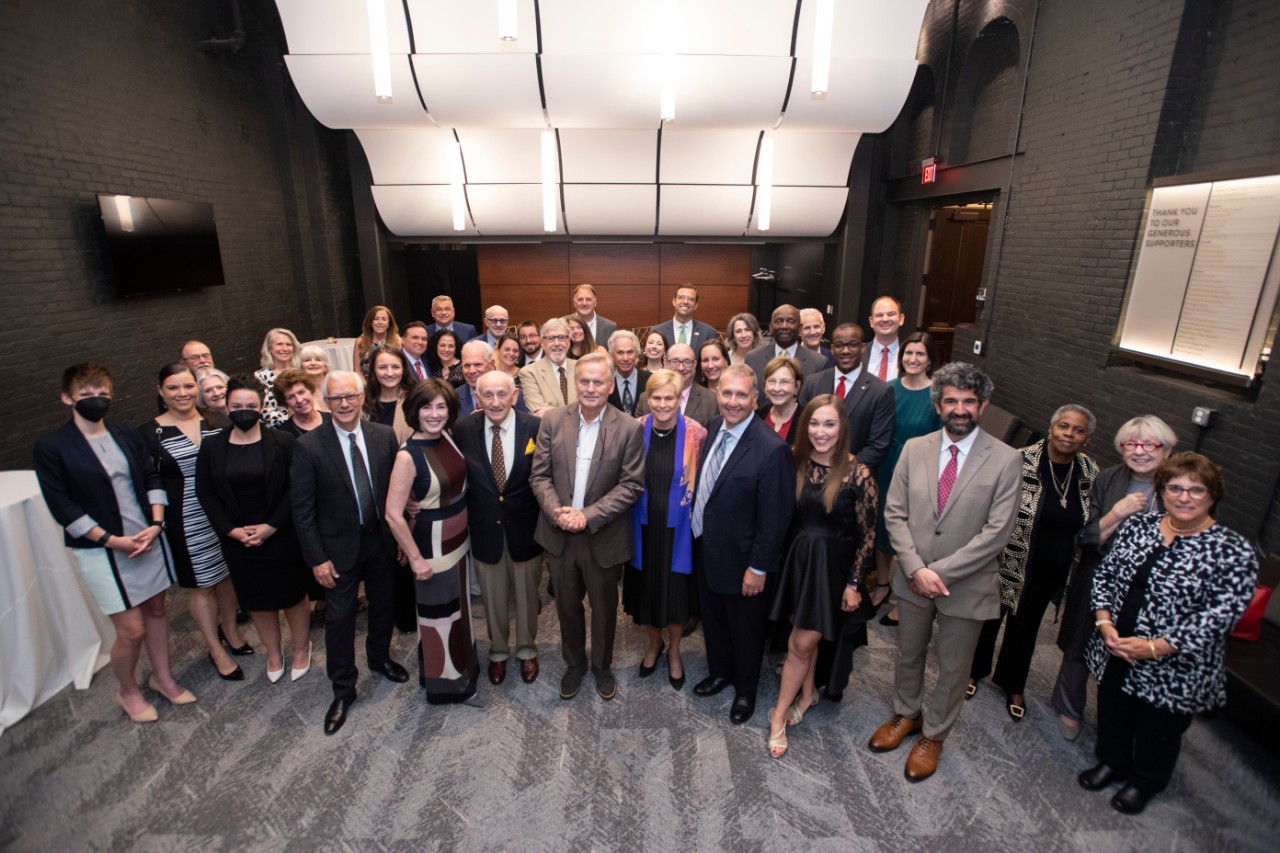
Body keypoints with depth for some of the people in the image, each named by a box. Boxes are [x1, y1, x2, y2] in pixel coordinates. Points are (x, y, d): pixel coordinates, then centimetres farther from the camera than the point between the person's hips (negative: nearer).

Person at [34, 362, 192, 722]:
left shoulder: (127, 434, 4)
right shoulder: (51, 447, -9)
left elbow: (152, 479, 5)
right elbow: (62, 507, -11)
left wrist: (156, 524, -7)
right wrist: (111, 540, -15)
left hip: (149, 539, 4)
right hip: (101, 551, -4)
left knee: (156, 610, 16)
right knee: (132, 630, 0)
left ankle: (162, 677, 36)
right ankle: (128, 692, 28)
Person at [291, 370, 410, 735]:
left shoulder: (385, 436, -6)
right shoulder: (308, 446, -13)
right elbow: (302, 509, -10)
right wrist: (317, 558, -11)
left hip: (382, 540, 3)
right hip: (339, 548, -3)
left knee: (382, 606, 20)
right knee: (339, 618, 8)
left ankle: (380, 657, 47)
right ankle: (343, 689, 28)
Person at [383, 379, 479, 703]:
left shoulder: (448, 436, -5)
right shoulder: (408, 455, -24)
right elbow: (393, 514, -22)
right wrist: (416, 558, -15)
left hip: (459, 537, 7)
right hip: (432, 543, -7)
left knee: (459, 604, 25)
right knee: (438, 612, 13)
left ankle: (461, 661, 50)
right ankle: (444, 679, 37)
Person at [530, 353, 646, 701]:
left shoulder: (629, 429, -11)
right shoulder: (553, 420, -4)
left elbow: (631, 485, -13)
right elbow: (540, 475, -3)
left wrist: (588, 516, -20)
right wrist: (555, 510, -19)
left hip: (604, 537, -2)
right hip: (559, 535, 2)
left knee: (604, 607, 18)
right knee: (567, 605, 19)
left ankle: (602, 666, 44)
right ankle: (574, 663, 44)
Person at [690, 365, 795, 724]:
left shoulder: (772, 449, -26)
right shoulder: (713, 427, -4)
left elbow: (774, 517, -21)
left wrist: (758, 568, -17)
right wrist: (697, 528, 7)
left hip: (740, 559, -6)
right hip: (705, 549, 7)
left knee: (745, 628, 18)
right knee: (712, 617, 26)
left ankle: (745, 690, 43)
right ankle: (720, 671, 52)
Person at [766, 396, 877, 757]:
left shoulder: (857, 474, -16)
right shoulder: (797, 464, -4)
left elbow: (867, 534, -10)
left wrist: (854, 584, -8)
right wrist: (778, 559, 4)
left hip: (833, 566, -3)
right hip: (798, 559, 4)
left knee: (801, 643, 2)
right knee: (805, 638, 18)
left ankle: (779, 716, 20)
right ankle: (807, 693, 42)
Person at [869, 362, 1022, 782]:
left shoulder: (1006, 459, -12)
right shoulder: (914, 449, -4)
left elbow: (996, 531, -16)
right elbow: (894, 514, -4)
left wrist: (940, 572, -18)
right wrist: (916, 569, -15)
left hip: (966, 585, -2)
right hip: (912, 579, 2)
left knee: (953, 669, 17)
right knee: (908, 654, 22)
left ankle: (933, 734, 42)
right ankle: (906, 714, 48)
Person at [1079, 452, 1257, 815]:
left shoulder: (1234, 551, -15)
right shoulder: (1136, 525, -3)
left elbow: (1220, 616, -19)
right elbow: (1105, 575, 2)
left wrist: (1154, 648, -24)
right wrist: (1105, 623, -11)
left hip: (1174, 668, -3)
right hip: (1115, 652, 3)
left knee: (1159, 730, 20)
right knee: (1113, 713, 23)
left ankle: (1145, 782, 46)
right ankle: (1111, 762, 49)